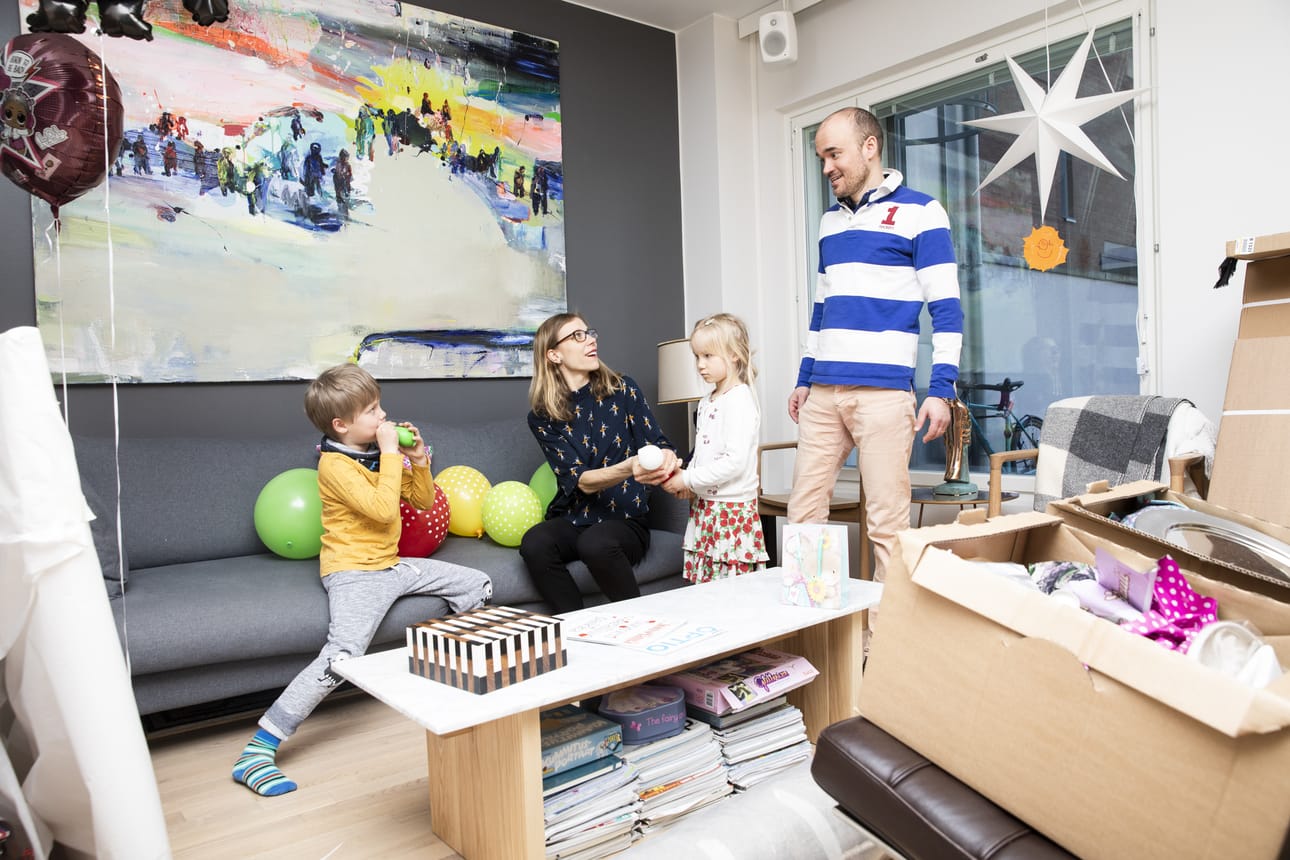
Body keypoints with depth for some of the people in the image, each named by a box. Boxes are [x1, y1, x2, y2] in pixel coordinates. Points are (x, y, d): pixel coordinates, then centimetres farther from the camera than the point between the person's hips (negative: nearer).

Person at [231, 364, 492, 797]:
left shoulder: (379, 452, 9)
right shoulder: (335, 464, -16)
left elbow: (424, 502, 15)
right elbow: (383, 509, -29)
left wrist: (418, 459, -1)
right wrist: (391, 453, -22)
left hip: (392, 565, 9)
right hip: (353, 572, -8)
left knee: (478, 584, 12)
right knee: (342, 656, -29)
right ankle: (257, 751, -21)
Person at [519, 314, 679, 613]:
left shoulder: (622, 389, 2)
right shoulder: (542, 417, 0)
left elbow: (658, 443, -1)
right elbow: (581, 481, -11)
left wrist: (667, 457, -28)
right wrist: (629, 468, -33)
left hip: (626, 519, -1)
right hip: (572, 518, 1)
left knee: (596, 543, -35)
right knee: (534, 543, -31)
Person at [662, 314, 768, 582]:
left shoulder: (740, 400, -13)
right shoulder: (708, 401, 14)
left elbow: (735, 461, -21)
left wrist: (689, 479, -16)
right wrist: (685, 479, 2)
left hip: (732, 507, -8)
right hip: (703, 506, 9)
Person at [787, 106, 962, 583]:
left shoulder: (919, 212, 1)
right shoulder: (830, 220, 20)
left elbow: (946, 309, -4)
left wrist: (941, 389, -11)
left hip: (883, 391, -6)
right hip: (823, 392, 6)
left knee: (887, 521, -3)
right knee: (802, 512, 5)